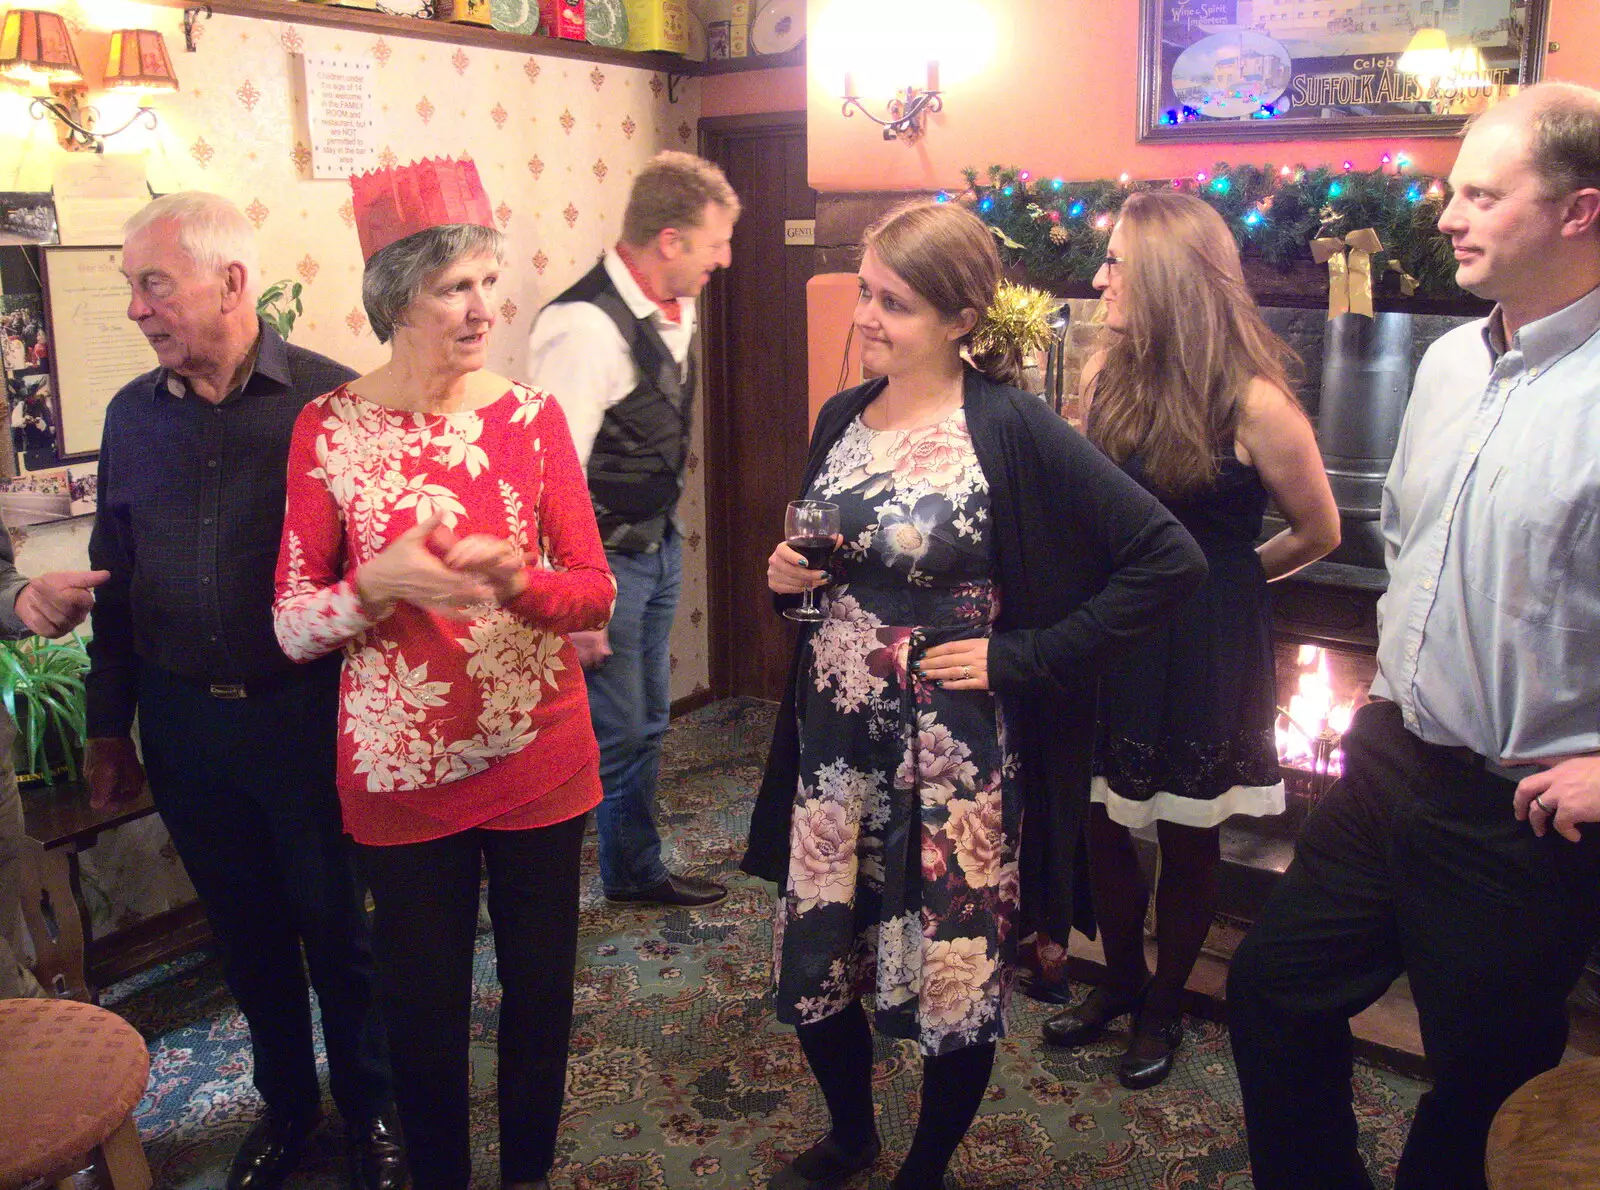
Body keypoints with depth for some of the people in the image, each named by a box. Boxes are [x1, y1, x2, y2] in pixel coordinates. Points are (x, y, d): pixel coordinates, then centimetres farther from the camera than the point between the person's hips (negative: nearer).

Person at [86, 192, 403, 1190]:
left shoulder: (328, 399, -11)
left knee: (339, 926, 10)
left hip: (308, 714, -4)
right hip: (184, 723, 4)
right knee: (246, 930, 18)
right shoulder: (134, 415, 5)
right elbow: (116, 579, 11)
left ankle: (371, 1108, 32)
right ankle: (286, 1103, 38)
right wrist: (110, 725, 14)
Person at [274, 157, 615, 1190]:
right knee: (424, 1002, 13)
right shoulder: (328, 429, -6)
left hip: (539, 761, 1)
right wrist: (377, 583, -24)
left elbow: (596, 595, -3)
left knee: (543, 986, 15)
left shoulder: (532, 418, -3)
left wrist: (514, 578, -23)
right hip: (401, 775, -1)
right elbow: (292, 627, -5)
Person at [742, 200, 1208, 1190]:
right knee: (815, 961, 15)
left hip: (955, 760, -5)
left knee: (956, 977, 11)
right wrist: (788, 577, -3)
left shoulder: (1014, 430, -15)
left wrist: (1024, 656, -17)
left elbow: (1169, 559, -17)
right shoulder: (842, 418, 4)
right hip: (834, 748, 6)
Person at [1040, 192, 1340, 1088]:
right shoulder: (1109, 373, -2)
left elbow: (1319, 532, -3)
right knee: (1103, 822, 13)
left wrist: (1224, 576, 8)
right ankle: (1122, 981, 38)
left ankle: (1166, 1006, 34)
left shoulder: (1253, 401, -17)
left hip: (1205, 649, -4)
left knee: (1188, 836, 11)